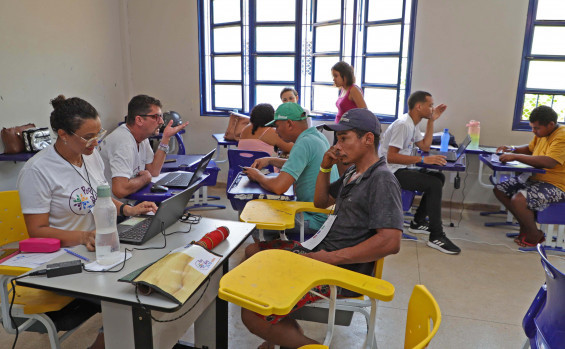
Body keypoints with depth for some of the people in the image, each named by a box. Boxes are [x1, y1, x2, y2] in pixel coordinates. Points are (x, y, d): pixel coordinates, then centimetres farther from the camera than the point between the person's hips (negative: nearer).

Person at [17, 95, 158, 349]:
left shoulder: (91, 156, 5)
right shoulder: (37, 171, -16)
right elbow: (38, 231, -15)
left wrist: (127, 210, 0)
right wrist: (84, 237, -30)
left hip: (97, 249, 7)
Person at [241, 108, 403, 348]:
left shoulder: (382, 181, -18)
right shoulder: (354, 173, 11)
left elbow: (390, 242, -28)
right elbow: (320, 202, 23)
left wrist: (331, 257, -24)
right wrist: (325, 167, 6)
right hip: (321, 251, 10)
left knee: (253, 316, -19)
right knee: (253, 252, 17)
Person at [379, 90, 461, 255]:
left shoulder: (412, 124, 13)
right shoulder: (403, 124, -19)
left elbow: (425, 146, 18)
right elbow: (391, 157, -26)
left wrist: (432, 120, 13)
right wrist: (423, 159, -29)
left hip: (400, 169, 11)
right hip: (392, 172, -11)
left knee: (439, 177, 10)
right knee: (434, 184, -20)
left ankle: (418, 222, 15)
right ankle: (436, 236, -12)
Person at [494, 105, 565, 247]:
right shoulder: (541, 134, 9)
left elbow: (549, 162, -34)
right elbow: (530, 148, 28)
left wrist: (516, 157, -32)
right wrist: (513, 149, 7)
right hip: (534, 178, 10)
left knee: (518, 200, -31)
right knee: (499, 189, 3)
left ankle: (535, 235, -2)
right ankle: (525, 224, 13)